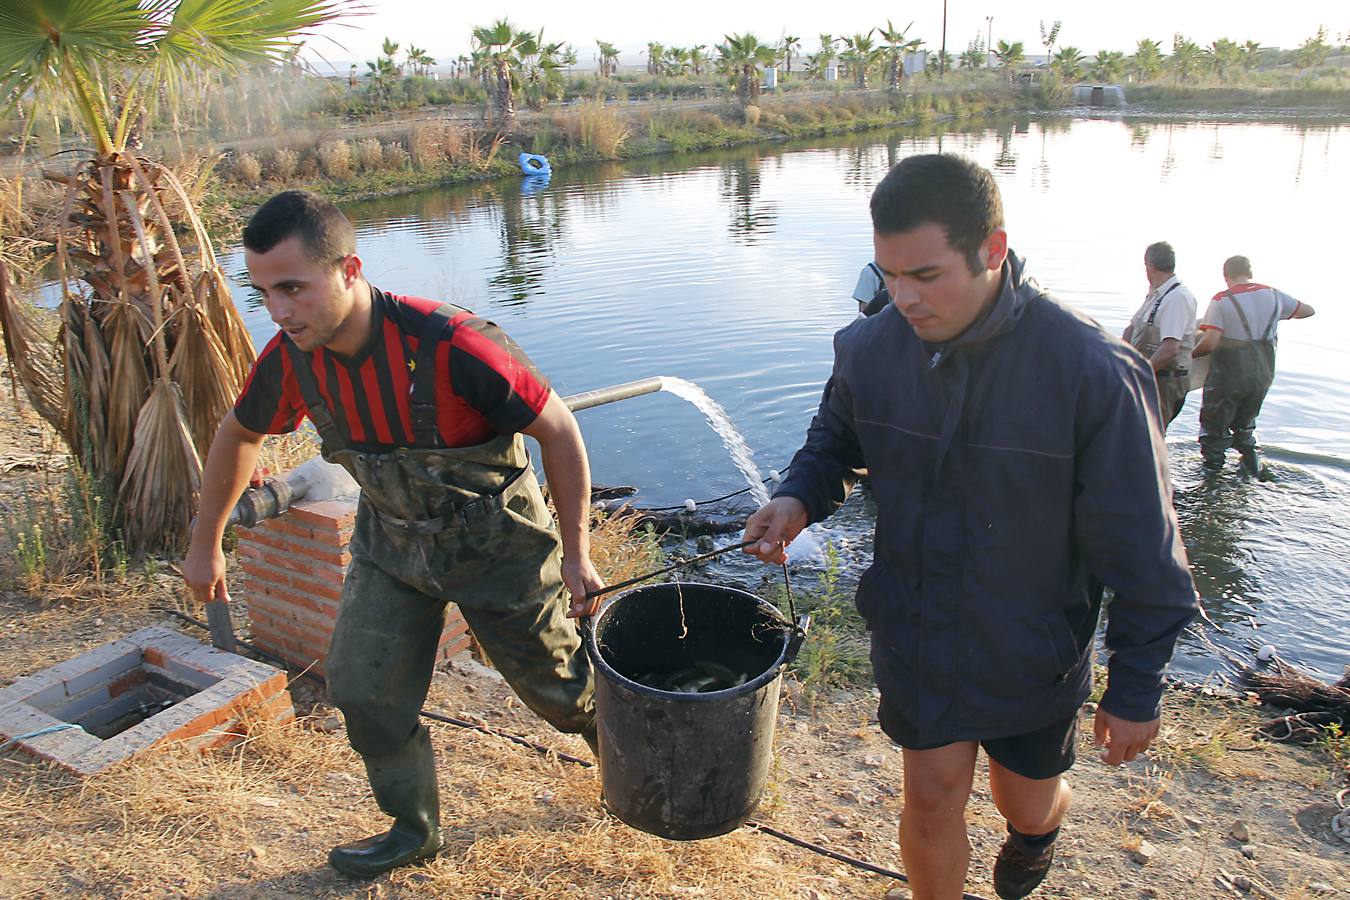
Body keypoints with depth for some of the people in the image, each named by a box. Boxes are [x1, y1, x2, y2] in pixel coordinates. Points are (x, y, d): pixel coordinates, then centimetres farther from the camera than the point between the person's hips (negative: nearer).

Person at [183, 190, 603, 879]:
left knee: (556, 680, 12)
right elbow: (238, 436, 6)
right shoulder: (292, 358, -16)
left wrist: (576, 555, -17)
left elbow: (559, 431, -23)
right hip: (392, 544, 5)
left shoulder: (450, 346, -35)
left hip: (495, 543, -5)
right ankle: (414, 830, 32)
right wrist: (205, 544, 16)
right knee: (364, 692, 6)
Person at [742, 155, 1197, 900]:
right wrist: (799, 499, -15)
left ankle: (1038, 825, 60)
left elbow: (1141, 551, -16)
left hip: (1031, 657, -1)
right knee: (931, 803, 10)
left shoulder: (1091, 372, -25)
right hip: (915, 636, 2)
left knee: (1028, 806, 22)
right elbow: (835, 441, 7)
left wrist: (1136, 690, -9)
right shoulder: (869, 348, -14)